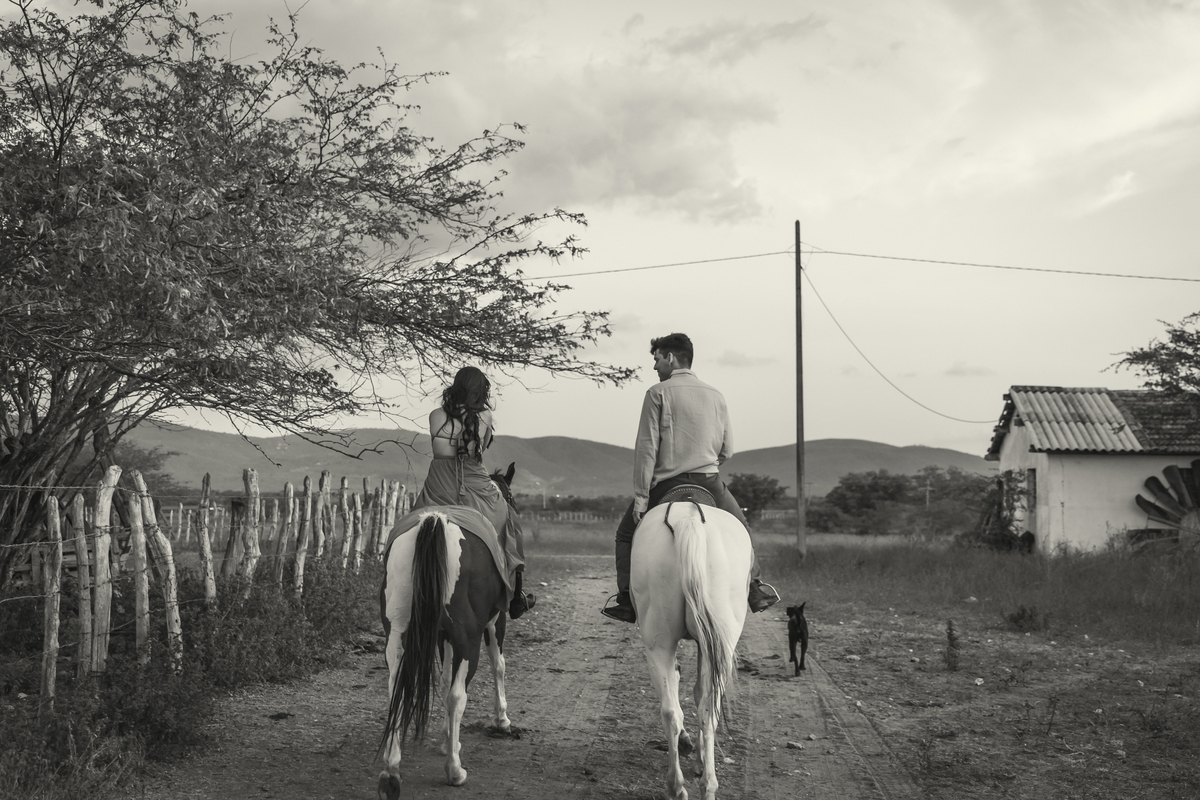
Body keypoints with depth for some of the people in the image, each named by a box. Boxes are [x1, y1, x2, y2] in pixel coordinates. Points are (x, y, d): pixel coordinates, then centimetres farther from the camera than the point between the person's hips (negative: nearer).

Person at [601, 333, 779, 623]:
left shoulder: (658, 393, -2)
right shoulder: (716, 395, 13)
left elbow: (646, 447, -8)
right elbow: (726, 450, 15)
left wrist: (640, 496, -7)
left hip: (667, 484, -3)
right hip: (711, 482, 4)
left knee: (626, 534, 14)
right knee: (740, 530, 27)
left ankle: (627, 600, 6)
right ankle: (753, 586, 20)